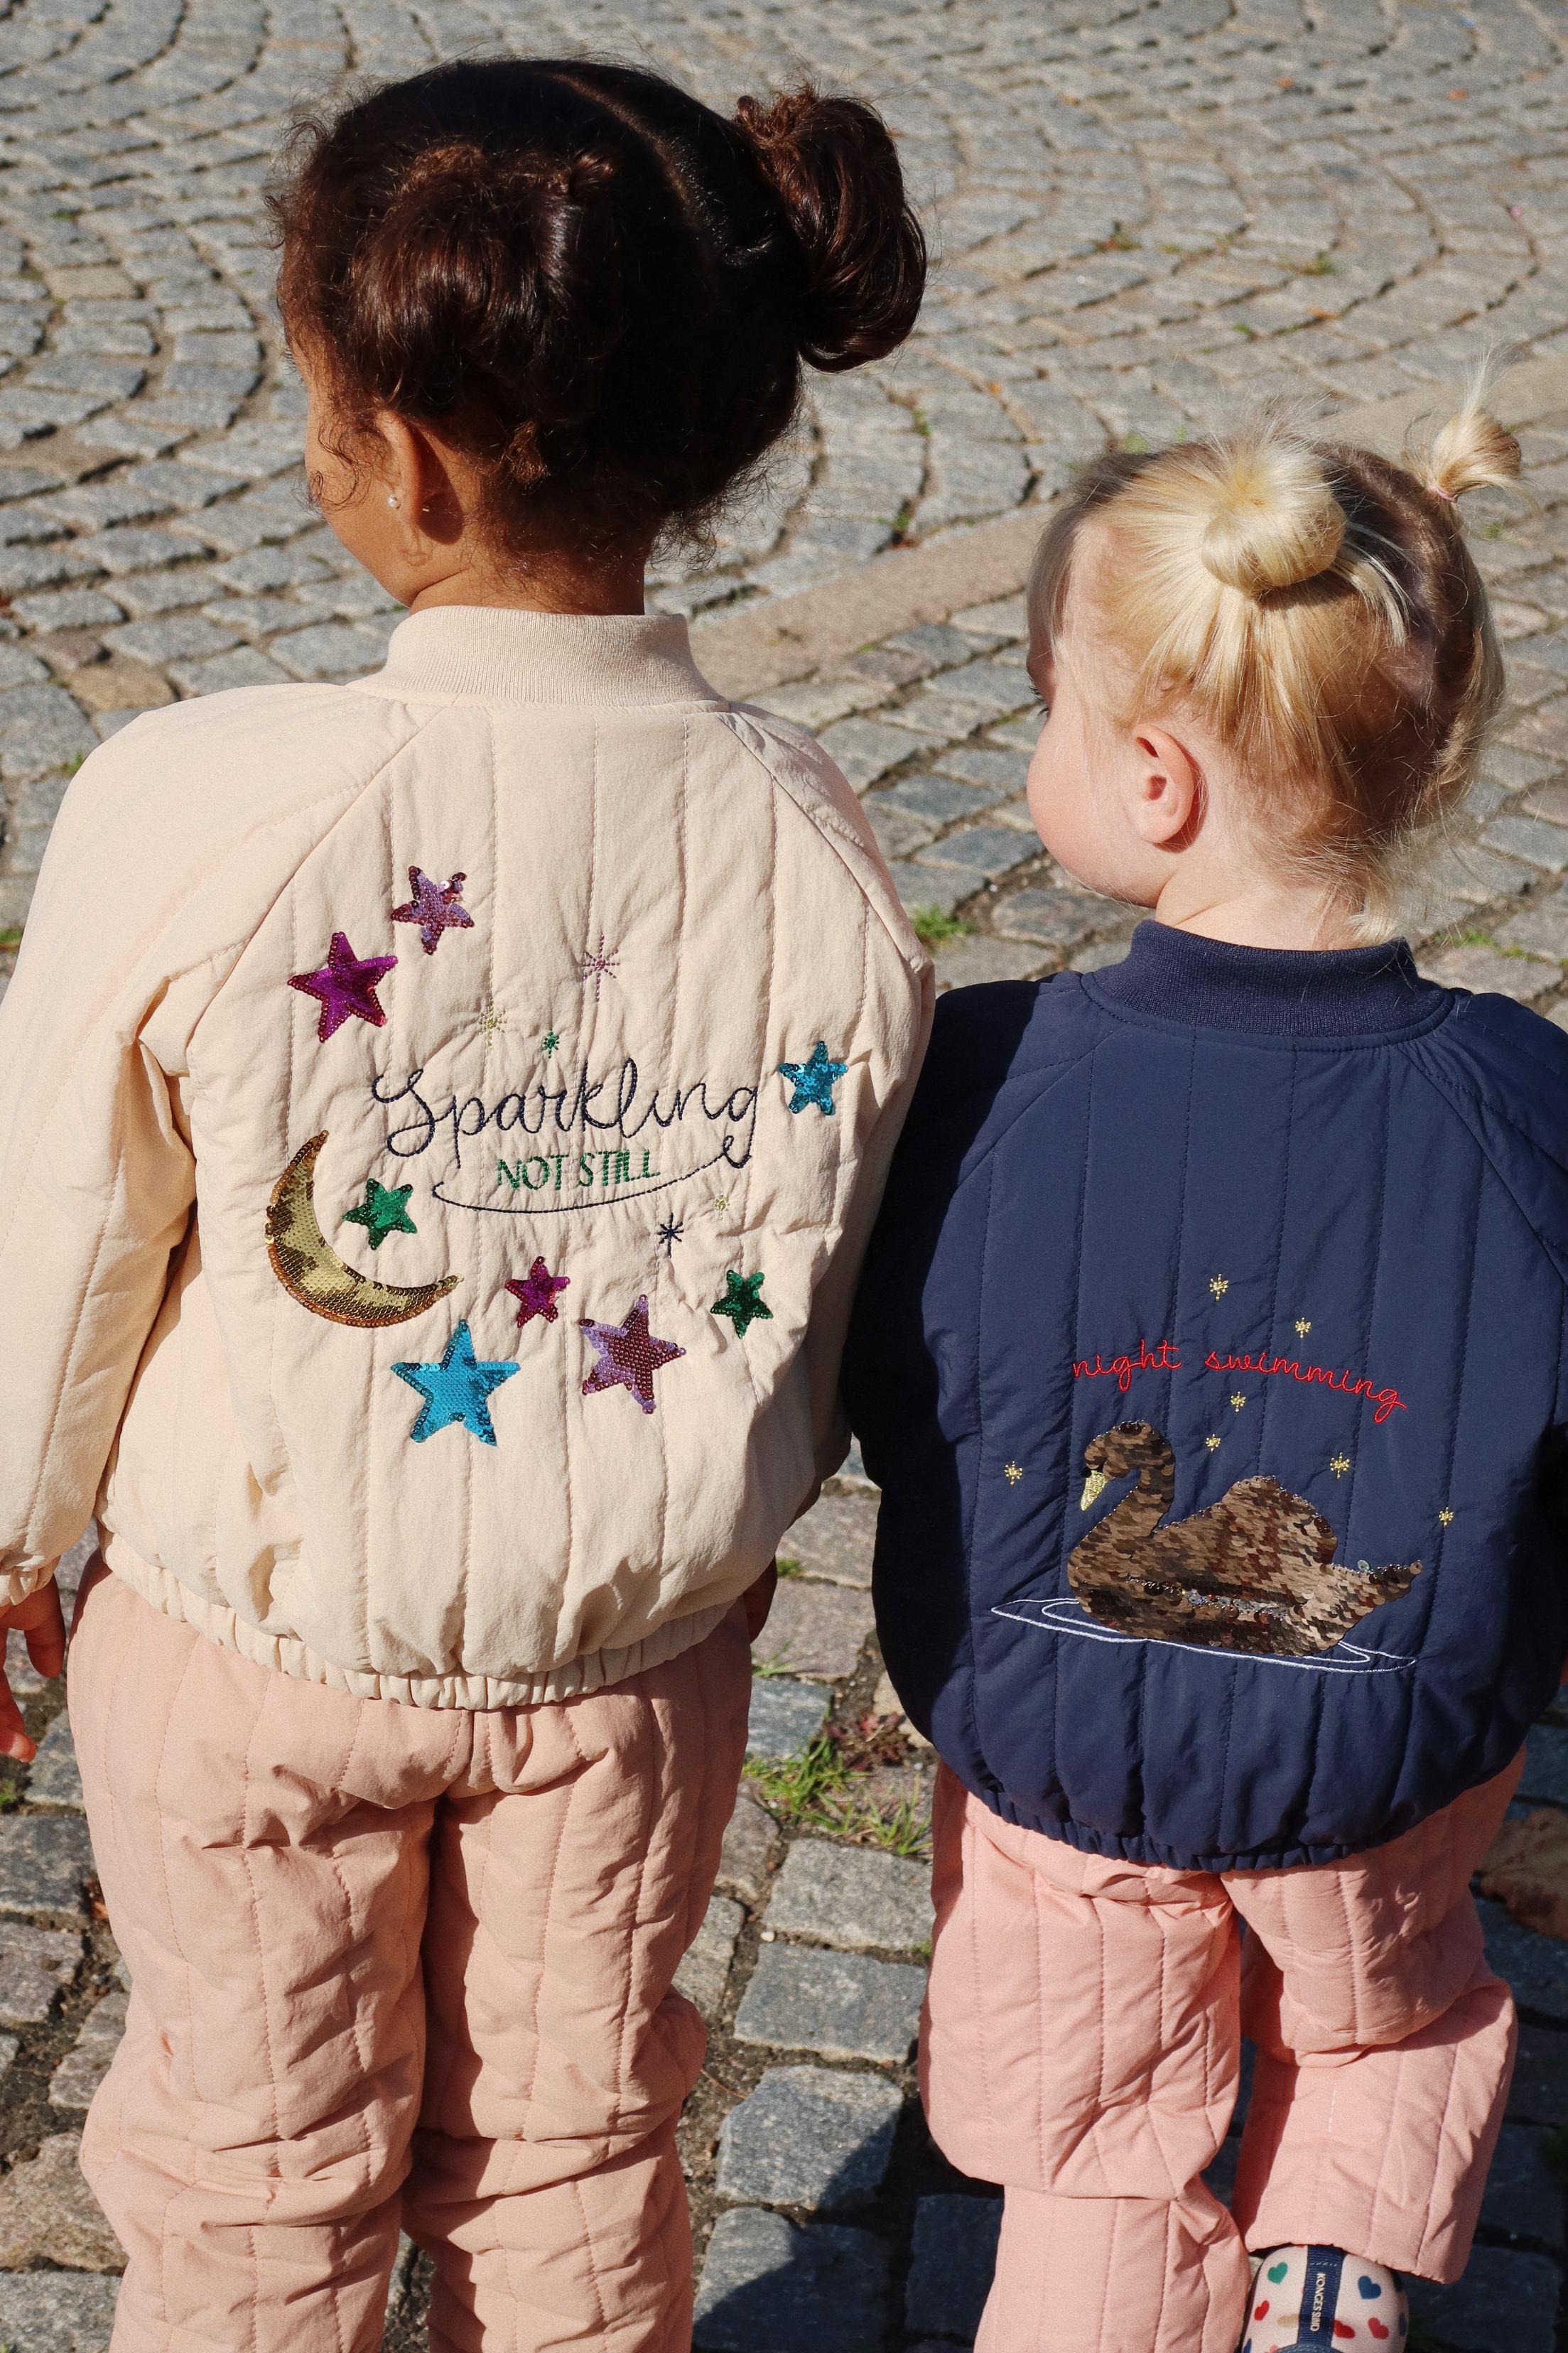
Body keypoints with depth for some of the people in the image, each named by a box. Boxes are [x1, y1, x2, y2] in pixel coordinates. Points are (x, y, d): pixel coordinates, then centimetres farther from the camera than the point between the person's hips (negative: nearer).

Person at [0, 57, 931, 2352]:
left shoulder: (197, 807, -28)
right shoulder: (811, 842, -19)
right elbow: (833, 1311, -6)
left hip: (255, 1650, -2)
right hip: (633, 1648, 2)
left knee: (257, 2162, 24)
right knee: (574, 2151, 26)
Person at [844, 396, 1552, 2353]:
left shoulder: (978, 1081, -27)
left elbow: (880, 1401, -11)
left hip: (1054, 1765, 0)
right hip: (1398, 1776, 0)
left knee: (1098, 2173, 28)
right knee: (1389, 2018, 36)